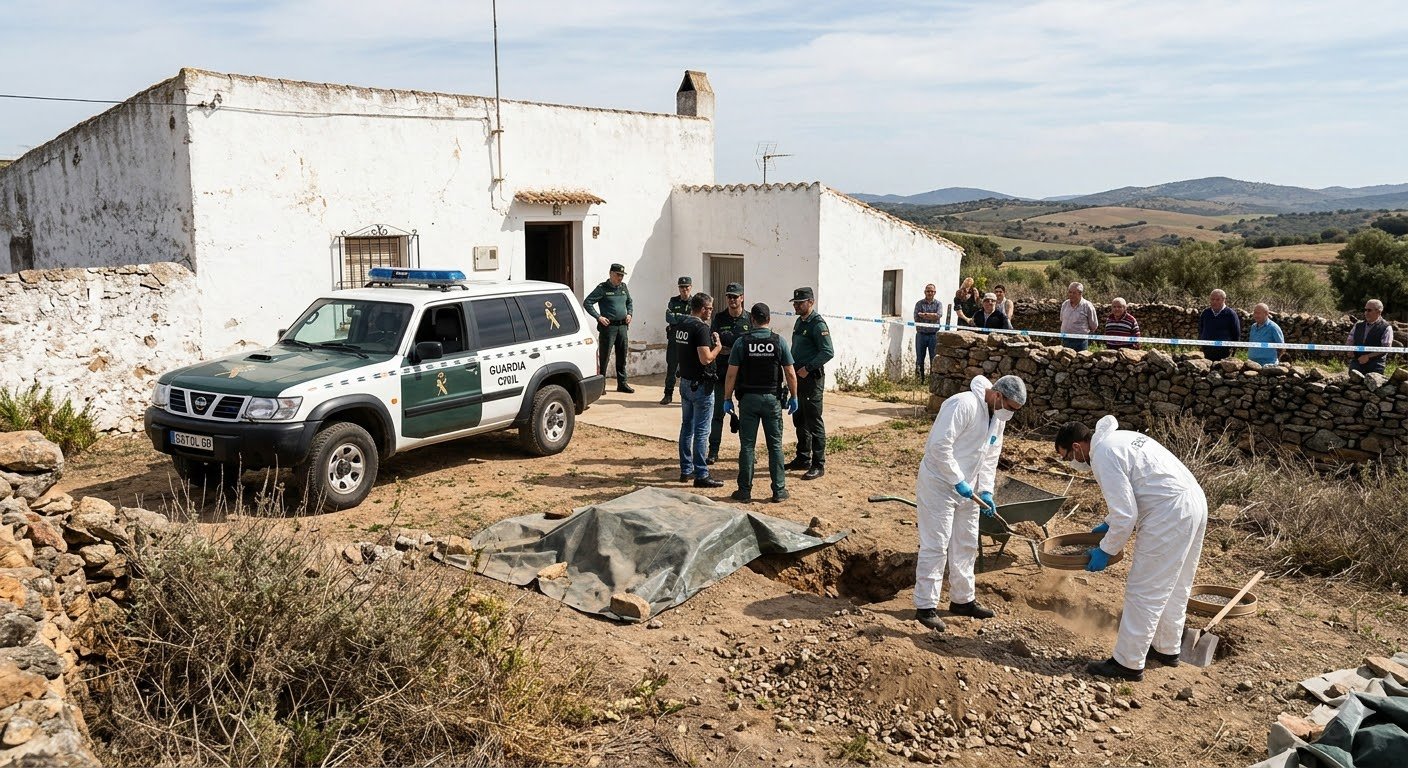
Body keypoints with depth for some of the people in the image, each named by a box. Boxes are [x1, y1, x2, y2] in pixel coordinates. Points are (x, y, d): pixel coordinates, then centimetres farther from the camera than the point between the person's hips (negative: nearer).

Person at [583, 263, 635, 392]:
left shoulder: (623, 287, 12)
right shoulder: (602, 288, -6)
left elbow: (629, 302, 28)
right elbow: (587, 303, -10)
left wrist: (629, 314, 10)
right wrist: (599, 317, -15)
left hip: (622, 326, 6)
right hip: (608, 326, -6)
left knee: (622, 357, 11)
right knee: (604, 357, -4)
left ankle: (622, 384, 20)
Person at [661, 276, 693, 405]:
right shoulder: (673, 301, 10)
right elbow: (669, 317, -6)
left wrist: (678, 317, -13)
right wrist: (686, 318, -12)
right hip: (674, 339, 1)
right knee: (671, 368, 4)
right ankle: (668, 395, 13)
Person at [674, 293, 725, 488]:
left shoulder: (680, 325, 7)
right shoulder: (701, 328, -19)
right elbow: (706, 359, -26)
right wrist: (718, 347, -7)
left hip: (685, 381, 9)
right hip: (700, 384, -9)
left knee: (686, 427, 16)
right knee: (701, 431, -3)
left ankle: (685, 470, 24)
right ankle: (701, 475, 0)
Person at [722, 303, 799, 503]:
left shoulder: (742, 342, -5)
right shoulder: (779, 342, -3)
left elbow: (731, 374, -5)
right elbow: (790, 374, -3)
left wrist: (727, 398, 3)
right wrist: (793, 397, 9)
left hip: (748, 398, 0)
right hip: (772, 398, 1)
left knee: (747, 445, 5)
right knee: (775, 445, 8)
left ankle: (745, 490, 8)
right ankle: (779, 490, 10)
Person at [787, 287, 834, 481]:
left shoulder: (817, 324, -14)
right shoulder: (800, 322, 14)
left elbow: (828, 352, -21)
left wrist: (808, 368, -20)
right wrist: (793, 368, 11)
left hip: (812, 378, -9)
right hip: (798, 377, 9)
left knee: (814, 422, -5)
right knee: (799, 420, 16)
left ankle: (818, 465, 0)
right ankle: (802, 459, 28)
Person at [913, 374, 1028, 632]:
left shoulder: (998, 417, 7)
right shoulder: (964, 405, -23)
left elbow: (990, 457, 13)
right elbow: (940, 445, -28)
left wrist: (985, 491, 1)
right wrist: (958, 481, -24)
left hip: (966, 488, 9)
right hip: (939, 483, -9)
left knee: (966, 545, 16)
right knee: (935, 545, -7)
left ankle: (962, 600, 29)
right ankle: (925, 607, 0)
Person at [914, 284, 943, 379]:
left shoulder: (938, 304, 6)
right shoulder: (919, 303, 5)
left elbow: (938, 315, -13)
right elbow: (916, 318, -5)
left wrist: (924, 315, -12)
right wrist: (931, 316, -7)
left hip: (933, 335, 0)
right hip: (921, 334, 1)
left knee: (934, 359, 2)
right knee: (919, 359, 4)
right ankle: (919, 379, 10)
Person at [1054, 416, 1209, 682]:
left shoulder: (1103, 456, -14)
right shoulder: (1119, 437, 16)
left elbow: (1125, 515, -16)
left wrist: (1105, 551, -5)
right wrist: (1109, 523, 25)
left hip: (1170, 515, -10)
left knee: (1143, 592, -3)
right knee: (1174, 588, 22)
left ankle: (1128, 663, 4)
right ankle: (1167, 649, 36)